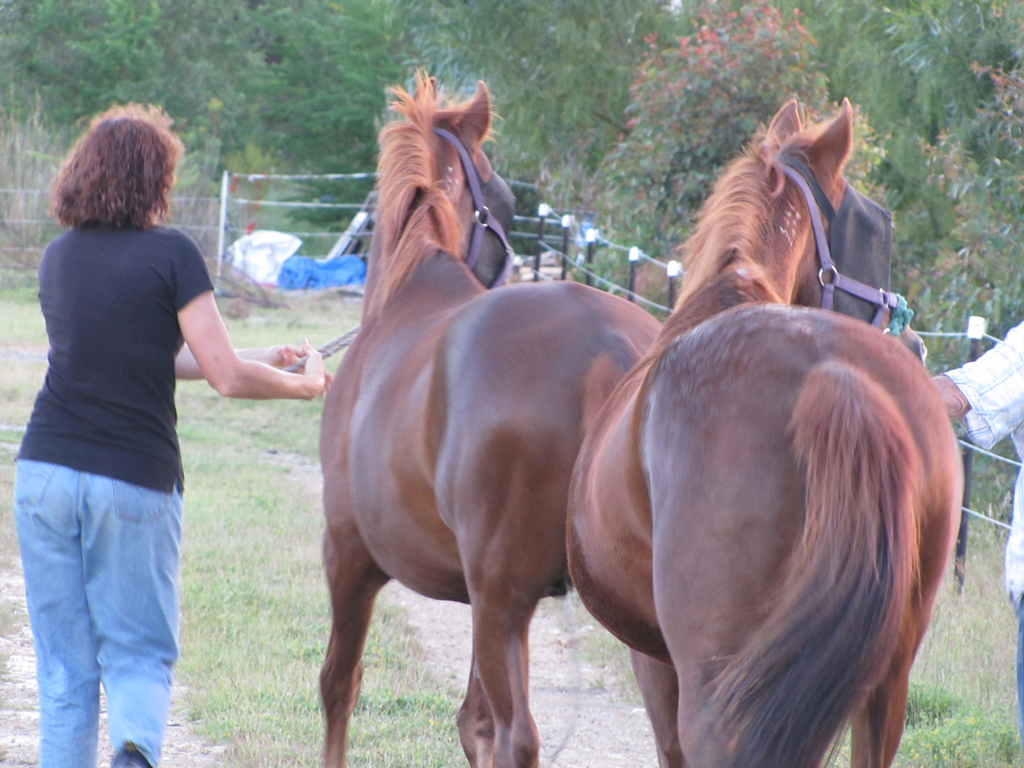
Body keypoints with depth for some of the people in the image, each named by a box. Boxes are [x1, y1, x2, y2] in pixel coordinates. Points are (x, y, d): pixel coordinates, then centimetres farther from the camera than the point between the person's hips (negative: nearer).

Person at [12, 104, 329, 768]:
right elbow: (226, 377, -11)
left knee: (64, 669, 10)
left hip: (46, 470, 4)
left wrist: (267, 358, 21)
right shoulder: (172, 254, -7)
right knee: (139, 656, 6)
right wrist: (303, 384, 8)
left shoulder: (59, 258, 10)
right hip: (137, 480, -4)